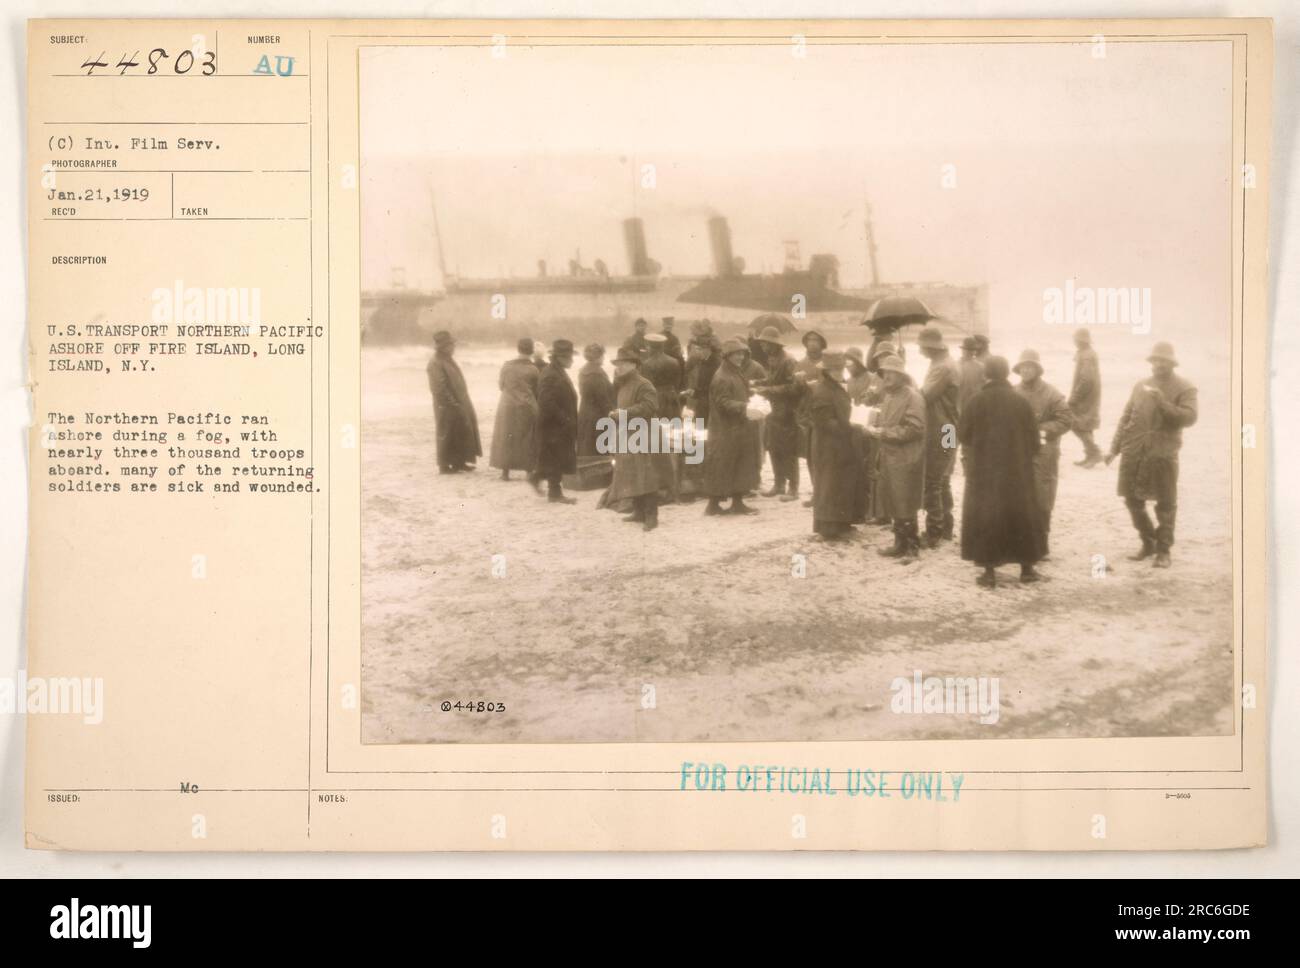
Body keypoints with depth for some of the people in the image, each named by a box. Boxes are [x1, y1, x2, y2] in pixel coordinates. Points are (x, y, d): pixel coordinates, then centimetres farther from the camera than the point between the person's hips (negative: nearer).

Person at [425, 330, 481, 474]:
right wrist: (452, 402, -20)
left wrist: (462, 401, 15)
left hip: (459, 404, 9)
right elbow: (439, 388, -21)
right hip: (447, 407, -9)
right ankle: (445, 465, 7)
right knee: (447, 435, -1)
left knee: (461, 432, 13)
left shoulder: (448, 360, 12)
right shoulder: (436, 363, -17)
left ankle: (459, 462, 22)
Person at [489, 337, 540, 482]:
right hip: (527, 408, -2)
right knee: (527, 441, 8)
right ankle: (529, 471, 9)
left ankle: (505, 471, 11)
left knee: (506, 439, 10)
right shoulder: (533, 370, -9)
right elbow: (538, 391, -1)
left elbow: (501, 385, 7)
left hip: (507, 407, 2)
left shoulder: (507, 366, -5)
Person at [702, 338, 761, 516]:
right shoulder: (721, 378, -16)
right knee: (721, 466, -3)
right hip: (724, 430, -10)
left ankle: (738, 502, 18)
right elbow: (723, 403, -22)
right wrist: (743, 406, -29)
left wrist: (747, 406, 9)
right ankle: (713, 504, 4)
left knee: (741, 465, 11)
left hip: (739, 428, 10)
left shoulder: (736, 375, 14)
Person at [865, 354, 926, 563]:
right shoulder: (888, 395, 14)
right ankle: (900, 543, 23)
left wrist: (884, 433, -19)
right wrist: (875, 427, 6)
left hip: (906, 459, -8)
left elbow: (914, 428, -20)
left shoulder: (912, 396, -14)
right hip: (888, 456, 8)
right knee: (892, 505, 13)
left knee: (905, 507, -3)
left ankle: (912, 548, 7)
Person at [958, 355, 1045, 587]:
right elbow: (1034, 441, -2)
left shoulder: (978, 401, -11)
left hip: (985, 471, -2)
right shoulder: (1021, 401, -6)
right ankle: (1027, 568, 20)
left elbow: (964, 435, -4)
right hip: (1018, 472, 2)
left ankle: (989, 572, 4)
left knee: (985, 517, 7)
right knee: (1021, 515, 15)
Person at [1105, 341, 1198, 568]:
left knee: (1165, 505, 2)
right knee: (1133, 500, 9)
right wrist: (1115, 448, 10)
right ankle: (1148, 543, 26)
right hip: (1133, 453, 5)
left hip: (1163, 455, -5)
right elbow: (1126, 418, 15)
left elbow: (1189, 417, -17)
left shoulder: (1184, 388, -2)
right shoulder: (1141, 386, 13)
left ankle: (1163, 550, 12)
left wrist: (1162, 402, -23)